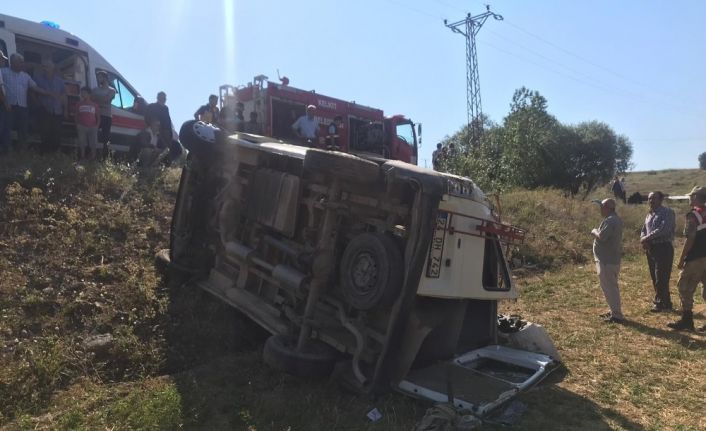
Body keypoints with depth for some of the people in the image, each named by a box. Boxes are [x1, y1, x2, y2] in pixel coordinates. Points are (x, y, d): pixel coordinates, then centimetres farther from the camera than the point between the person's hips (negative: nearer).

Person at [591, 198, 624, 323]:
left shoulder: (610, 221, -19)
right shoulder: (616, 219, 16)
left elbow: (601, 236, -28)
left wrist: (594, 231, -10)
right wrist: (597, 232, 5)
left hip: (607, 260, -11)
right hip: (611, 258, 11)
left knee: (610, 287, -6)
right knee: (611, 286, 19)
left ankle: (617, 315, -2)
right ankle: (614, 311, 29)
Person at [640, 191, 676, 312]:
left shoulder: (667, 212, -9)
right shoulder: (649, 215, 16)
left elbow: (664, 229, -23)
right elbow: (643, 230, 18)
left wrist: (647, 237, -18)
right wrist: (643, 239, -4)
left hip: (663, 248, -8)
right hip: (650, 248, 8)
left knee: (661, 278, -6)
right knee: (655, 278, 12)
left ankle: (661, 303, 3)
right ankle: (665, 302, 23)